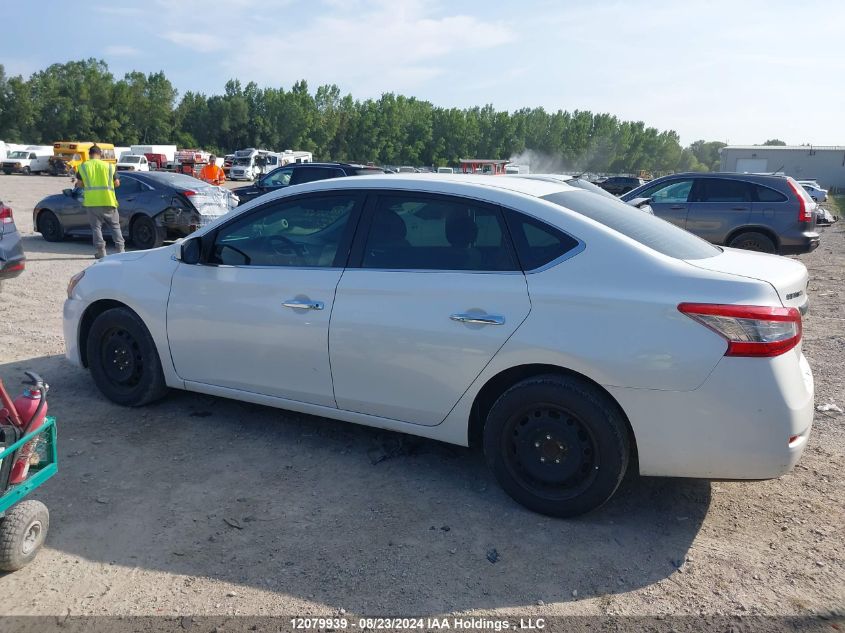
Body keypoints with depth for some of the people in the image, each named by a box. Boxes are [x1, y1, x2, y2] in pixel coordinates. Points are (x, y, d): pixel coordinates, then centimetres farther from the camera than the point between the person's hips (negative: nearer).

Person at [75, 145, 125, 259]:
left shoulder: (83, 167, 4)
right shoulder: (109, 166, 3)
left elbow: (79, 184, 4)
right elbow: (117, 183, 4)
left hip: (91, 202, 0)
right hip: (108, 201, 0)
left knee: (96, 226, 5)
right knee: (115, 225, 9)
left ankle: (100, 251, -2)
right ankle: (120, 249, 2)